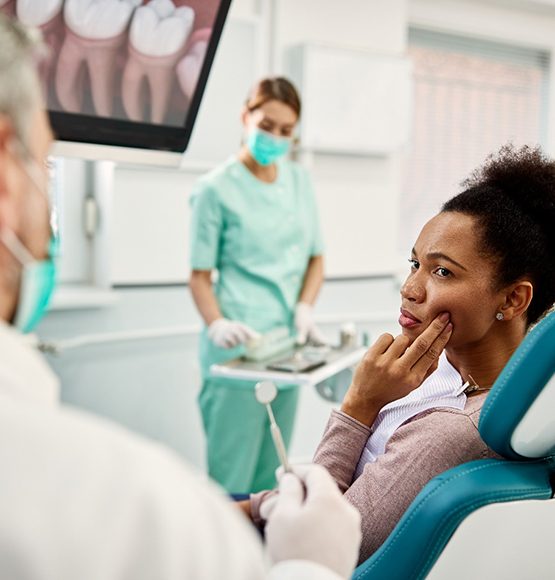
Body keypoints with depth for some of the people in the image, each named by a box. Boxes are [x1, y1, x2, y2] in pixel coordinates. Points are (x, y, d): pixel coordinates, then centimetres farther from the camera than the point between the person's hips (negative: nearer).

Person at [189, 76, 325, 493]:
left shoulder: (300, 182, 12)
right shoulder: (217, 188, -4)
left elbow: (316, 258, 14)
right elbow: (201, 274, -4)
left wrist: (304, 308, -4)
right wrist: (216, 325, -21)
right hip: (239, 347, -5)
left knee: (270, 478, 13)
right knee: (232, 479, -3)